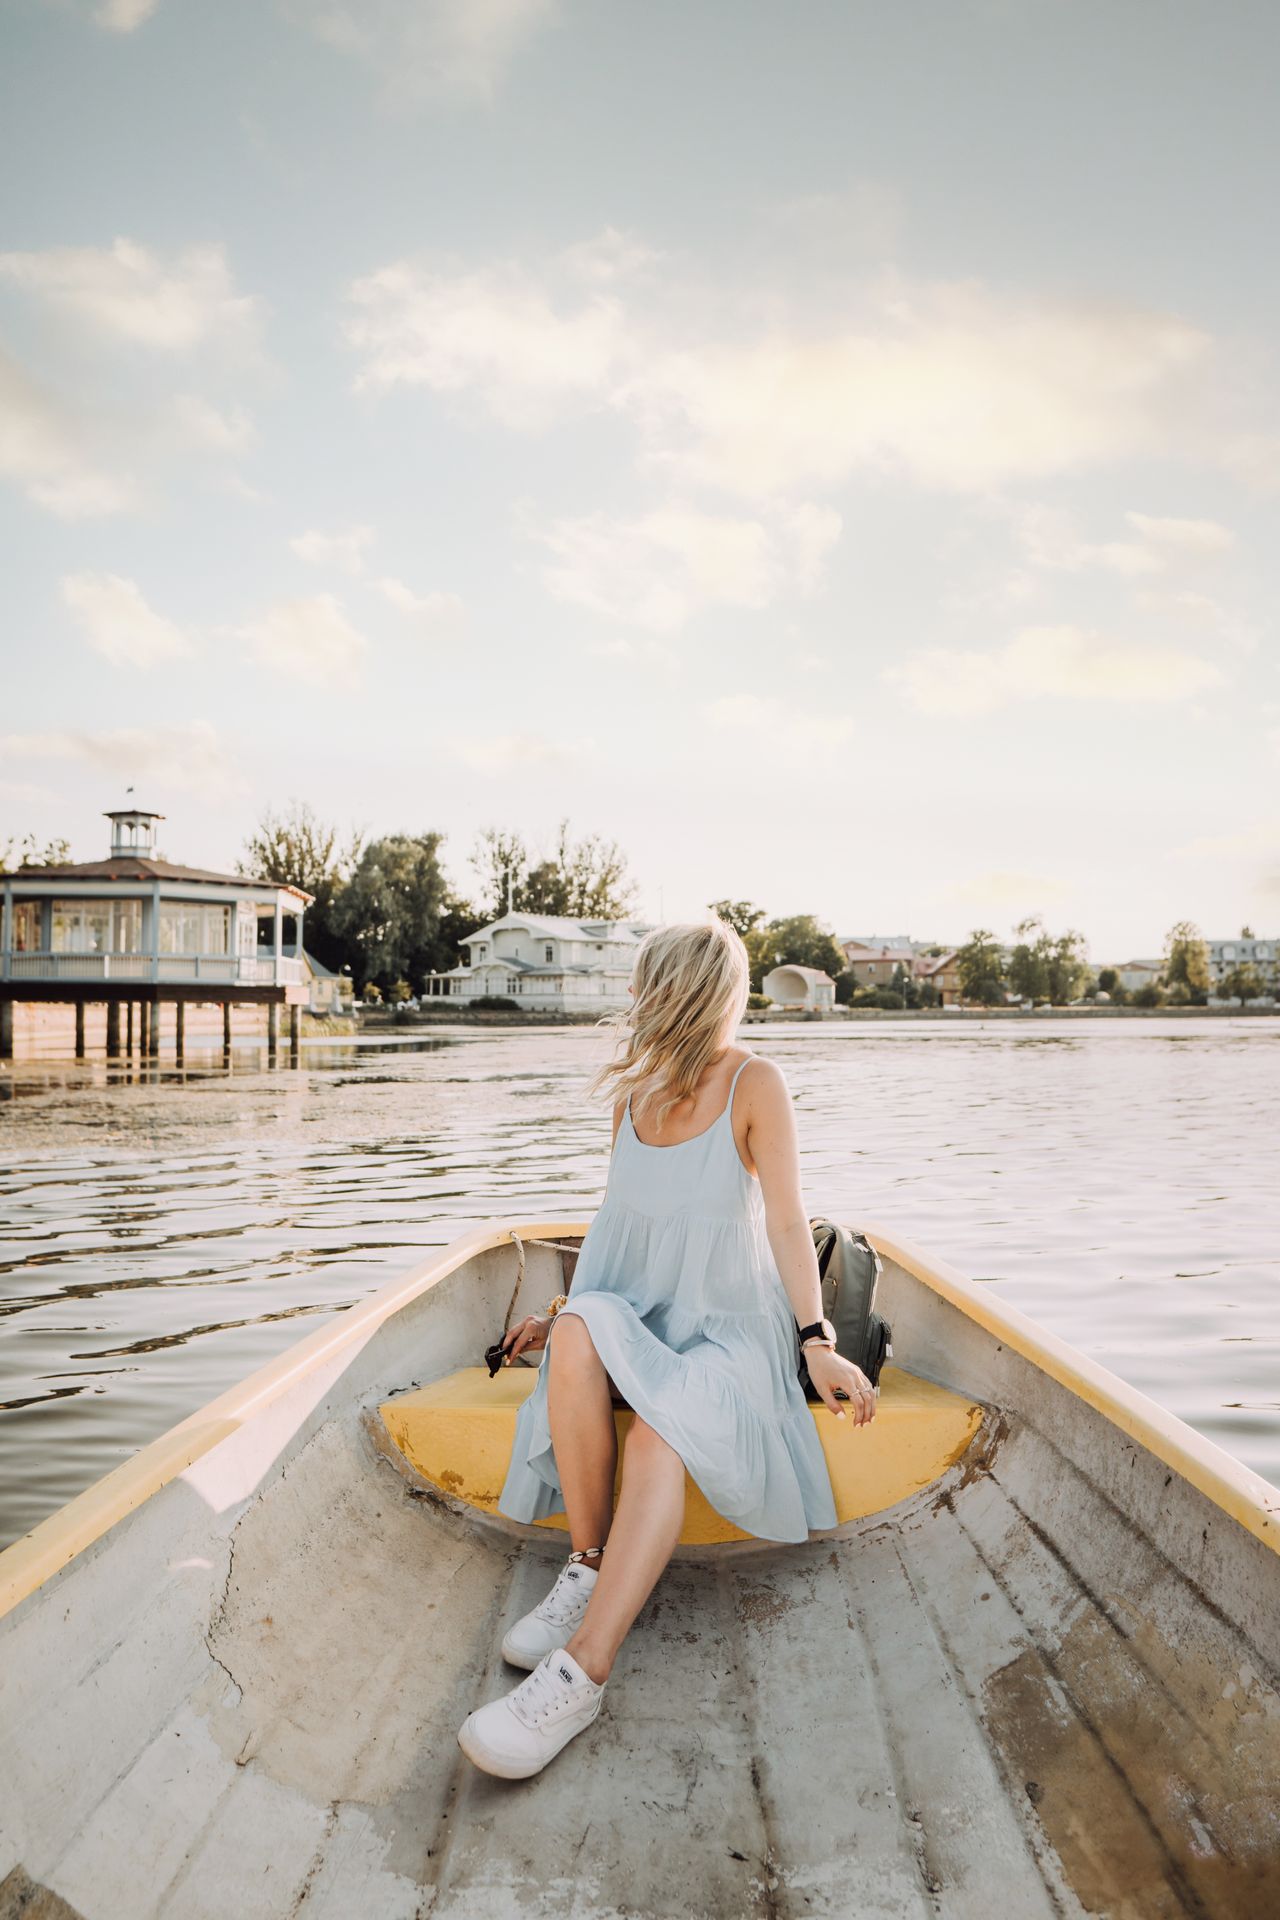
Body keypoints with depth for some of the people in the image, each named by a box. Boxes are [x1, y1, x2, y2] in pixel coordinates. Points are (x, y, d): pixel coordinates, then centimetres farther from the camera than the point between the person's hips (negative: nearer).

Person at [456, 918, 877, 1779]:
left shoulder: (755, 1084, -6)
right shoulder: (636, 1086, 10)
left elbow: (786, 1221, -9)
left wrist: (817, 1343, -19)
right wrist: (564, 1311, 17)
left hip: (726, 1324, -4)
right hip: (635, 1315, 4)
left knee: (661, 1429, -36)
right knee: (581, 1333, -32)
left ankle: (581, 1673, -37)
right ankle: (590, 1565, -19)